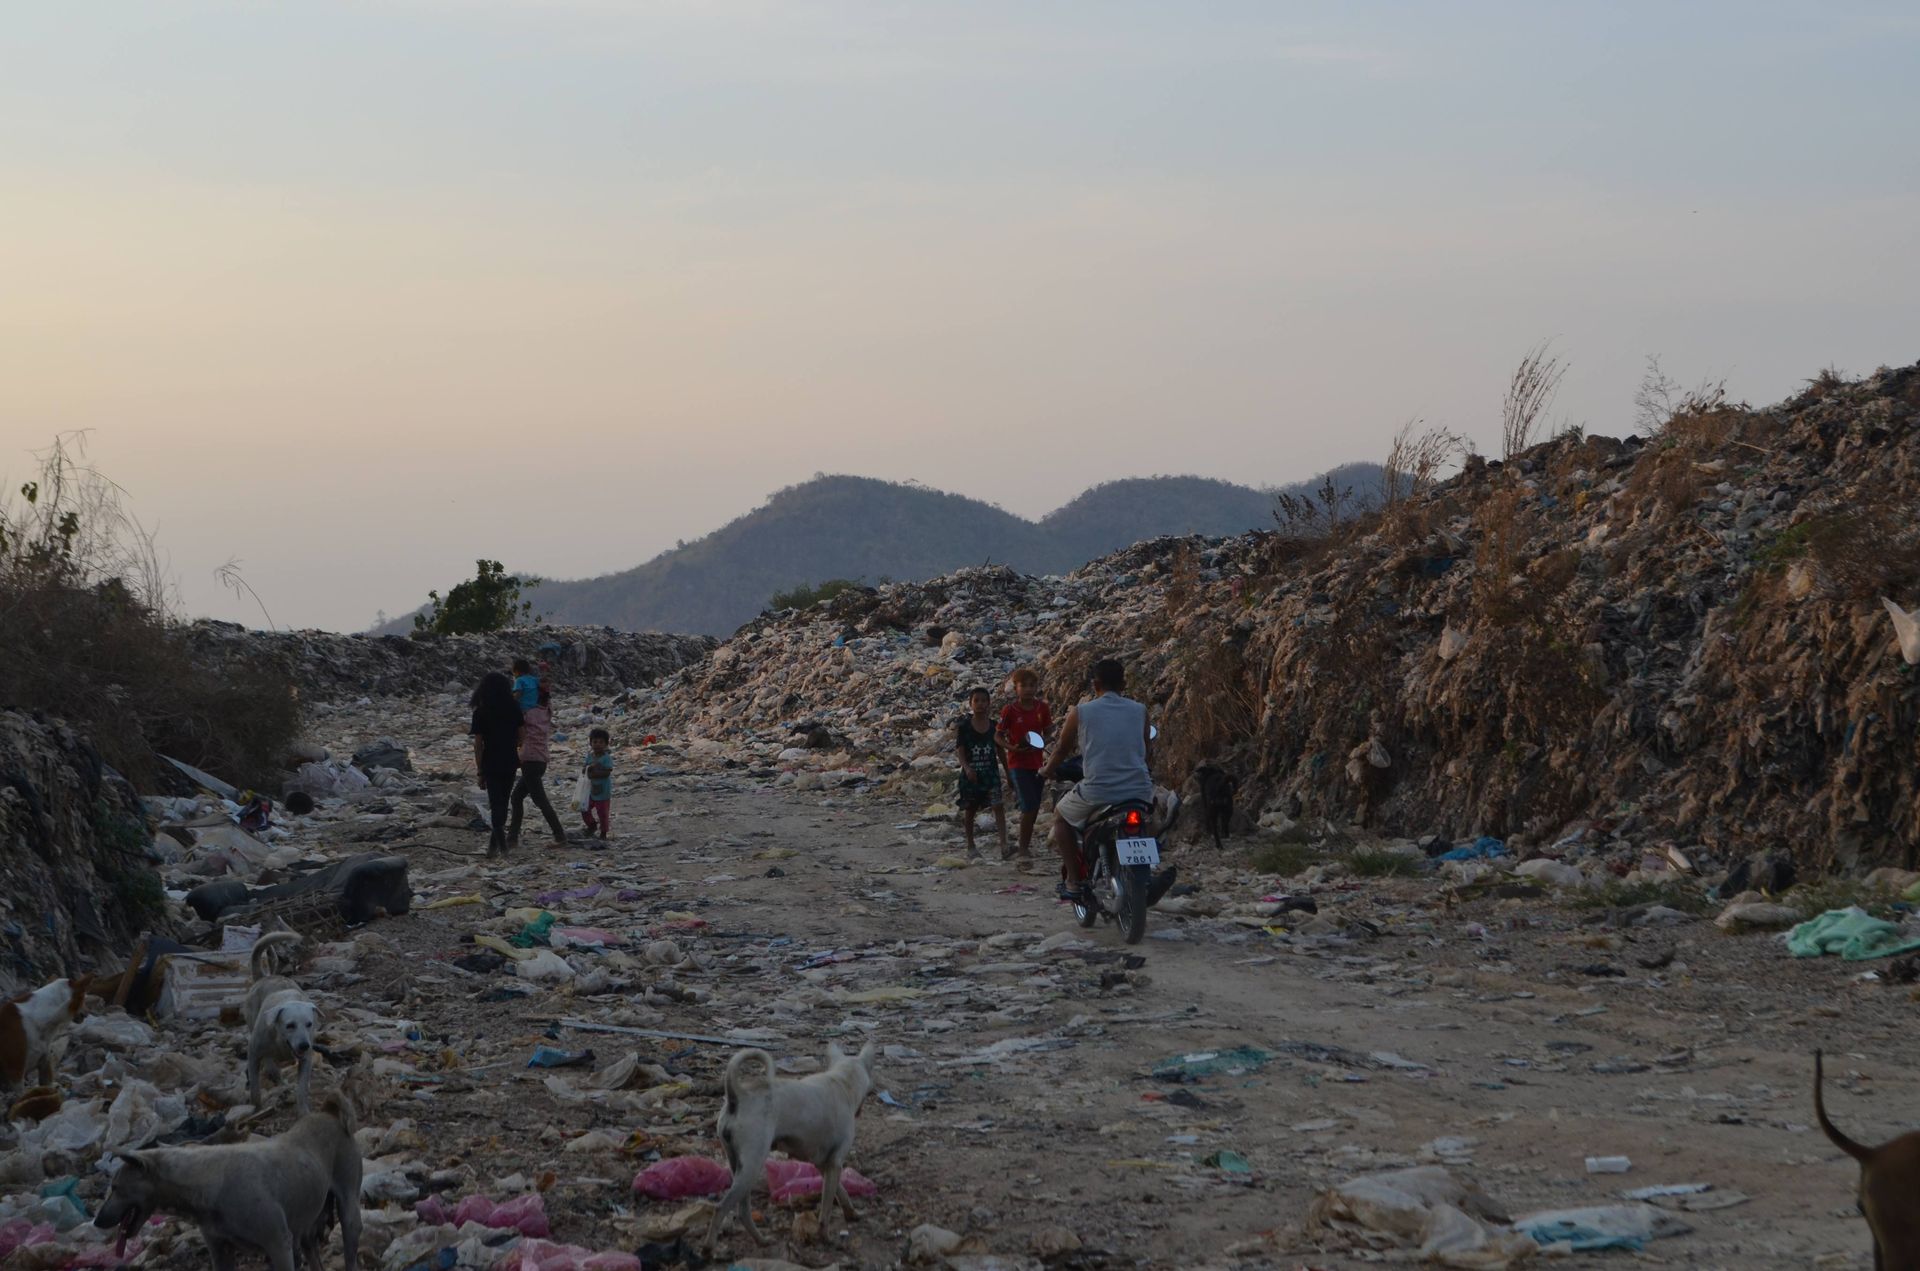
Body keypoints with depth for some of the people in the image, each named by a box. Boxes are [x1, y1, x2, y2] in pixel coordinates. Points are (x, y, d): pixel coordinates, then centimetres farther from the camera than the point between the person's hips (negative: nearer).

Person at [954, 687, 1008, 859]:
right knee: (970, 809, 12)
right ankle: (970, 845, 28)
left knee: (998, 806, -16)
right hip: (970, 774, -1)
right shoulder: (964, 726, -5)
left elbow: (1000, 751, 9)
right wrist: (966, 767, -26)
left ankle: (1003, 843, -22)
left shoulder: (994, 726, 2)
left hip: (990, 772, 1)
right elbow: (960, 751, -8)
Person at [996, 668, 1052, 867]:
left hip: (1037, 762, 5)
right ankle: (1024, 850, -8)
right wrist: (1012, 747, -20)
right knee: (1029, 807, -15)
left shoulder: (1042, 708, 1)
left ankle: (1025, 845, 29)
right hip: (1018, 763, -5)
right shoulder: (1009, 710, -9)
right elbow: (999, 737, -2)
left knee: (1033, 808, 11)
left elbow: (1047, 733, 11)